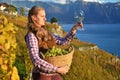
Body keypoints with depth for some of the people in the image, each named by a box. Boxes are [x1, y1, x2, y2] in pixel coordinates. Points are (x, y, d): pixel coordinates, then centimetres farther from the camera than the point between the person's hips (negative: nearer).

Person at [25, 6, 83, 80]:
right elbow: (36, 60, -23)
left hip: (54, 73, 7)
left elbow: (64, 41, 13)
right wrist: (57, 69, -23)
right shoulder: (31, 36, -13)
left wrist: (74, 29, -1)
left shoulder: (46, 33, 9)